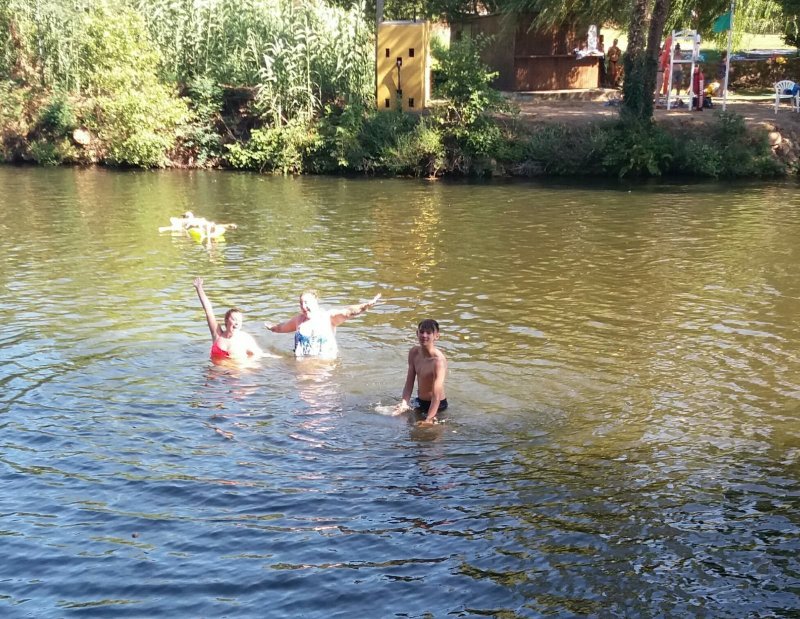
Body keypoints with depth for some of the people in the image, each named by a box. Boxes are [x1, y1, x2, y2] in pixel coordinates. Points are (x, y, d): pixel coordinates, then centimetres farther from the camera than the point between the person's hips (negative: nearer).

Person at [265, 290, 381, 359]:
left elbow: (348, 312, -23)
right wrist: (272, 328, 51)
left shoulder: (329, 317, -7)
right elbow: (283, 327, 31)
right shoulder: (298, 319, 9)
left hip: (325, 361, -4)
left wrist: (366, 305, -40)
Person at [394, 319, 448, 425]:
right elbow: (409, 383, -1)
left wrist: (428, 420, -35)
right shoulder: (414, 352, -6)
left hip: (436, 405, -6)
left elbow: (436, 395, -31)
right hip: (419, 402, 6)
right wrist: (404, 403, -15)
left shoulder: (439, 360, -27)